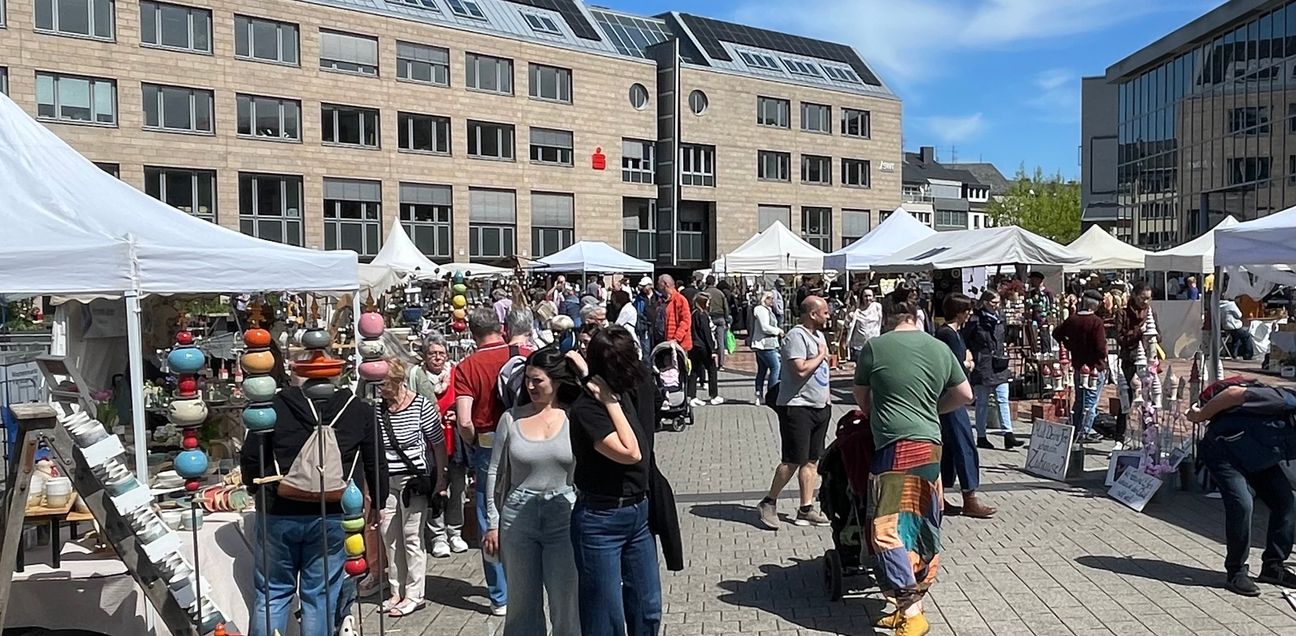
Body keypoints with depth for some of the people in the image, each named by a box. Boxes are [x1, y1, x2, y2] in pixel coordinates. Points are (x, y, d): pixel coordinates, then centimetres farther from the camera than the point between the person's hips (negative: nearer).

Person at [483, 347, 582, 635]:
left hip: (564, 517, -2)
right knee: (522, 603, 14)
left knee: (566, 605, 6)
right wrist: (493, 523, 4)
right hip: (518, 517, 2)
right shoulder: (511, 418, 1)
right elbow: (496, 474, 6)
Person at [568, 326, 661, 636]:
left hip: (639, 513, 8)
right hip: (601, 521, -8)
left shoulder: (627, 393, 3)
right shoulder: (586, 409, -20)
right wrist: (611, 402, -22)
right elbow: (630, 452, -27)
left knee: (647, 611, 18)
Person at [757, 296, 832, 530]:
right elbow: (801, 370, -25)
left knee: (812, 460, 10)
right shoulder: (796, 336, -14)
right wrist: (821, 355, -11)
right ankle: (769, 503, 8)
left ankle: (806, 509, 16)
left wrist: (826, 395, 18)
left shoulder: (818, 335, 15)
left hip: (819, 406, 9)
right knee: (793, 460, -6)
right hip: (797, 406, -9)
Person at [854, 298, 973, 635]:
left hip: (895, 446, -6)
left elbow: (861, 398, 10)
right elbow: (965, 395, 18)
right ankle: (914, 603, 22)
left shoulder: (874, 346, -1)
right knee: (924, 528, 14)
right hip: (931, 445, 6)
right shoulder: (940, 348, 11)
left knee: (887, 527, -6)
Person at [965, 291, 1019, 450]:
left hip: (999, 365, 5)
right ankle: (981, 437, 12)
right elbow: (964, 341, -5)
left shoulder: (999, 318, 10)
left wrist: (1004, 351, 13)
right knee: (982, 402, 3)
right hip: (982, 367, -5)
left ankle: (1008, 435, -3)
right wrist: (971, 359, -9)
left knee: (1003, 399, -2)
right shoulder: (975, 320, -9)